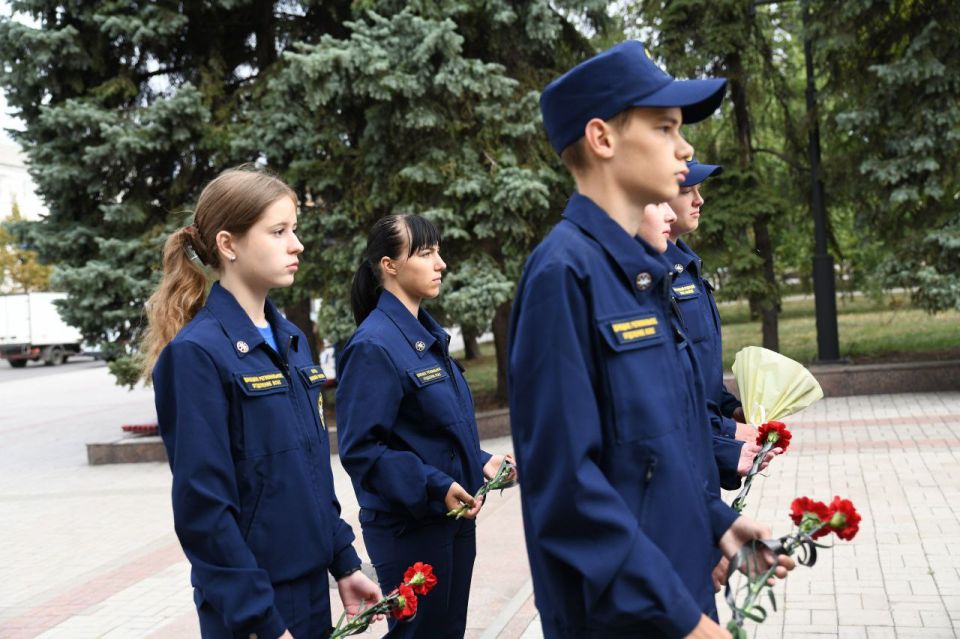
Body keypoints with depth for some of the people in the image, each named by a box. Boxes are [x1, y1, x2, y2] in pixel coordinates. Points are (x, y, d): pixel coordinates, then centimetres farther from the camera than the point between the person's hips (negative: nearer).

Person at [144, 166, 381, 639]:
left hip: (310, 583, 7)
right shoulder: (197, 353, -17)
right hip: (247, 600, -7)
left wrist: (344, 561, 10)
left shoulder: (291, 340, 6)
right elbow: (203, 506, -18)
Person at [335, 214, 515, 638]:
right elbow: (360, 449, -21)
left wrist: (480, 462, 4)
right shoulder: (374, 345, -17)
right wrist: (434, 487, -25)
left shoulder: (429, 335, 9)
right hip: (408, 526, -8)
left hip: (454, 516, 8)